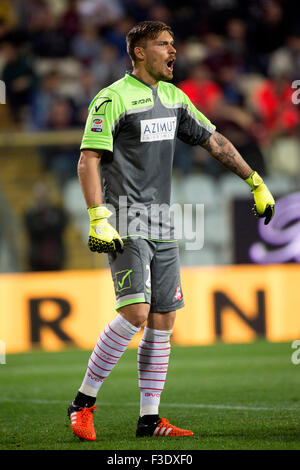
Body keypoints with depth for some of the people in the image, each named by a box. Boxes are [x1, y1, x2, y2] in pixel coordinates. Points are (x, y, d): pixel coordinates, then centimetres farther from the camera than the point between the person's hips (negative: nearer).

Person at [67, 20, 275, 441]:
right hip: (125, 227, -7)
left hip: (162, 227, 7)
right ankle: (83, 402, -6)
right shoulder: (113, 98, -8)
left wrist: (256, 182, 22)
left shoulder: (174, 98, 14)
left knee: (163, 320, 4)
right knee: (136, 312, -18)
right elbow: (88, 160, -12)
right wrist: (98, 218, -21)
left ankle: (149, 418, 10)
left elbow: (214, 141, 24)